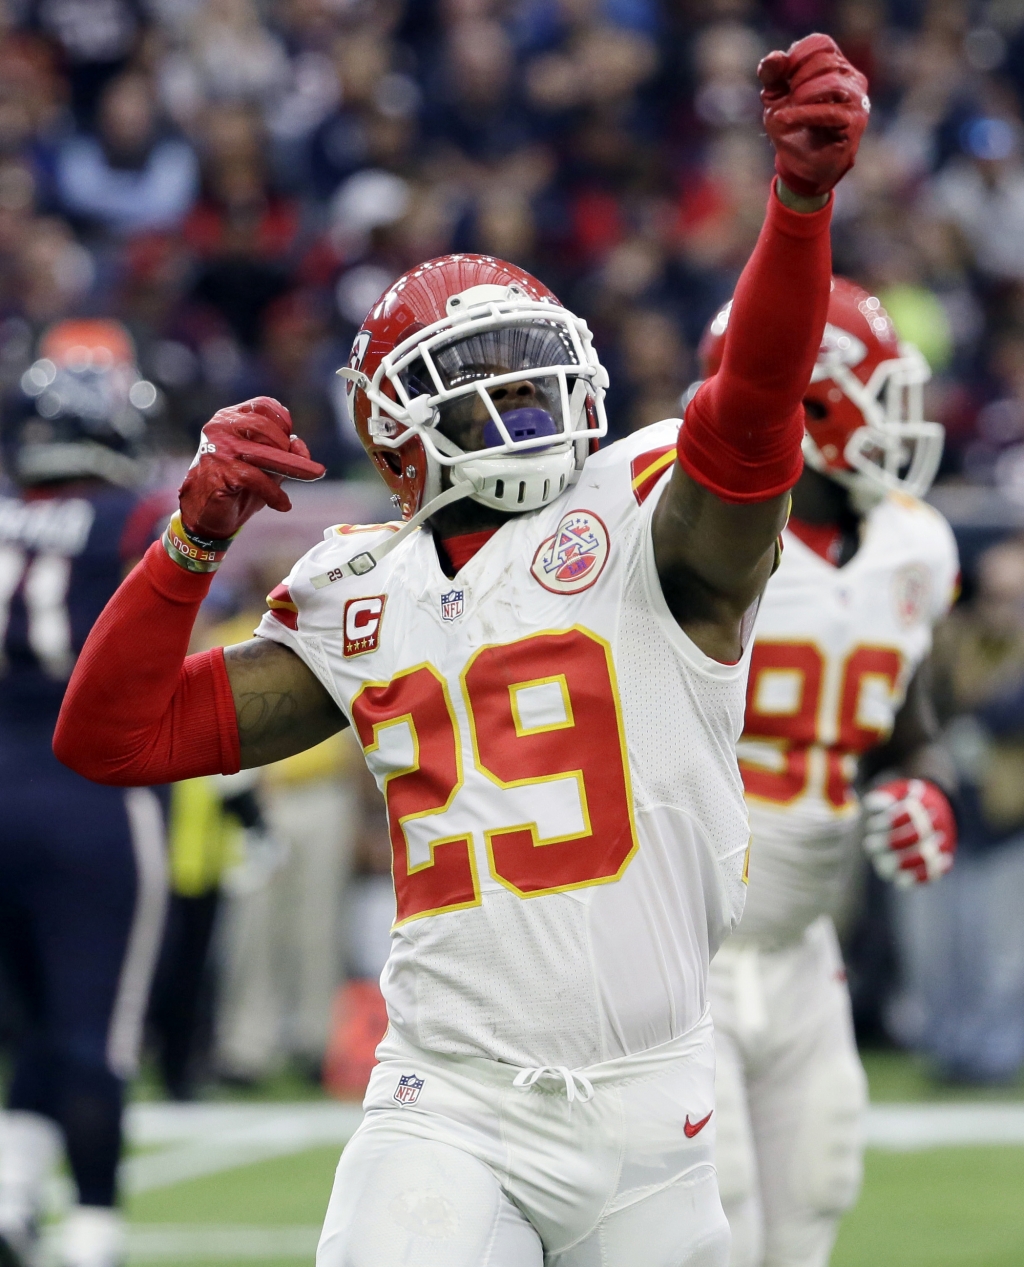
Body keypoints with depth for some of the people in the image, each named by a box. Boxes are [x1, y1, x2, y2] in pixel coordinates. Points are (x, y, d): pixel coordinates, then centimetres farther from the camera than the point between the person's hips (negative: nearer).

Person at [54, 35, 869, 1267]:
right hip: (450, 1109, 1)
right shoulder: (361, 603, 10)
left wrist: (801, 195, -40)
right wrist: (194, 534, -3)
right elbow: (112, 736, 11)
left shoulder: (648, 528, -1)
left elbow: (753, 401, -23)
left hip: (647, 1112, -1)